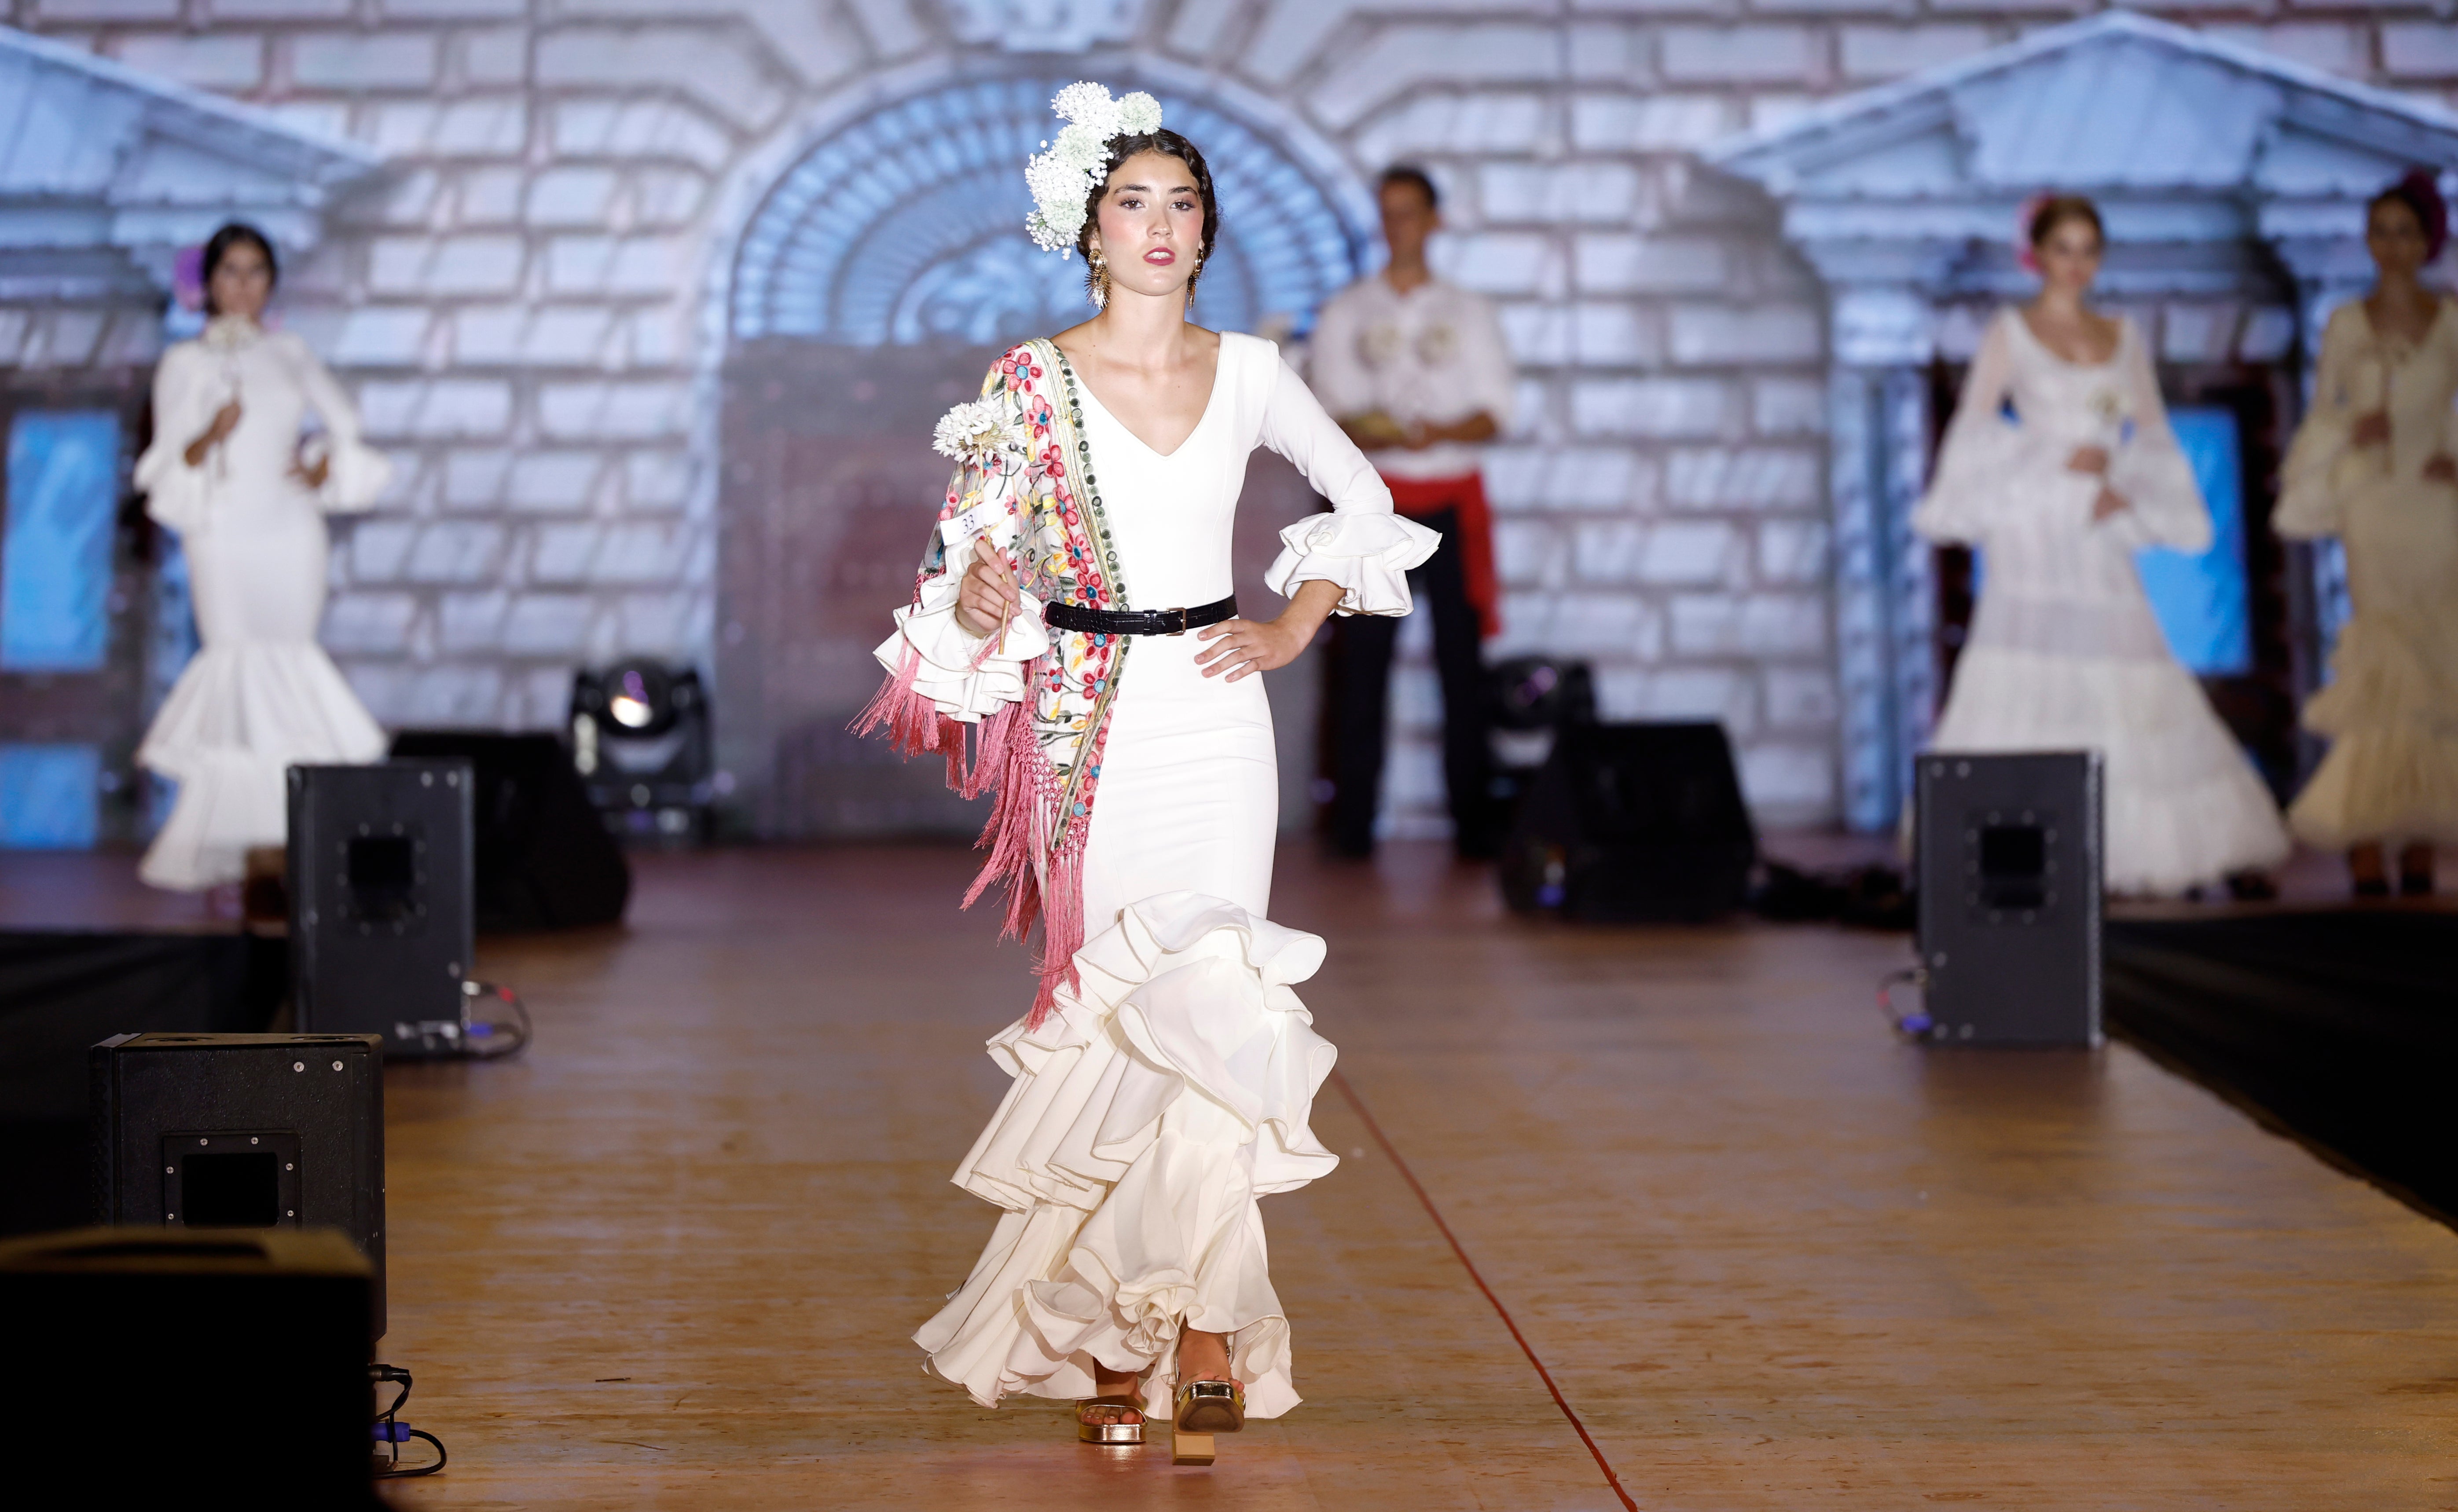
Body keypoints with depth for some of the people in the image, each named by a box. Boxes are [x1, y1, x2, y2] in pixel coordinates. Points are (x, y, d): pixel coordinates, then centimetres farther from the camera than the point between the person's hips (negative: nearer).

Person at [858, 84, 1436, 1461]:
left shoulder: (1249, 371, 6)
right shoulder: (1032, 381, -1)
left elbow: (1362, 493, 20)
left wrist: (1297, 626, 10)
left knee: (1207, 1008, -8)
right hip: (1086, 728, -1)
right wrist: (975, 597, -25)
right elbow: (966, 551, -2)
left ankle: (1161, 1321, 2)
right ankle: (1200, 1331, 12)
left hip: (1216, 718, 2)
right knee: (1109, 1009, 0)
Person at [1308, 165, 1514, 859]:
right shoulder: (1345, 313, 11)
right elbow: (1333, 414, 4)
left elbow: (1494, 412, 3)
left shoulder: (1468, 313, 11)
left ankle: (1474, 823, -1)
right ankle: (1353, 823, -2)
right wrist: (1376, 435, -18)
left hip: (1452, 498, 0)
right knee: (1361, 660, -5)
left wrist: (1438, 433, -17)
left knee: (1462, 661, -3)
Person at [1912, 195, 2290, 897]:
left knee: (2137, 677, 0)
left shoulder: (2124, 338, 16)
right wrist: (2058, 459, -11)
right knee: (2024, 682, -10)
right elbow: (1974, 431, -2)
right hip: (2030, 530, -3)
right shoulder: (2010, 333, 5)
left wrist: (2123, 486, -6)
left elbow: (2153, 437, 13)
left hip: (2103, 532, 3)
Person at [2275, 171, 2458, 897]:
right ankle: (2368, 859, -10)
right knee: (2385, 668, -10)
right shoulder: (2347, 325, 6)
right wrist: (2353, 428, -11)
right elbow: (2320, 416, 9)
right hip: (2373, 509, -1)